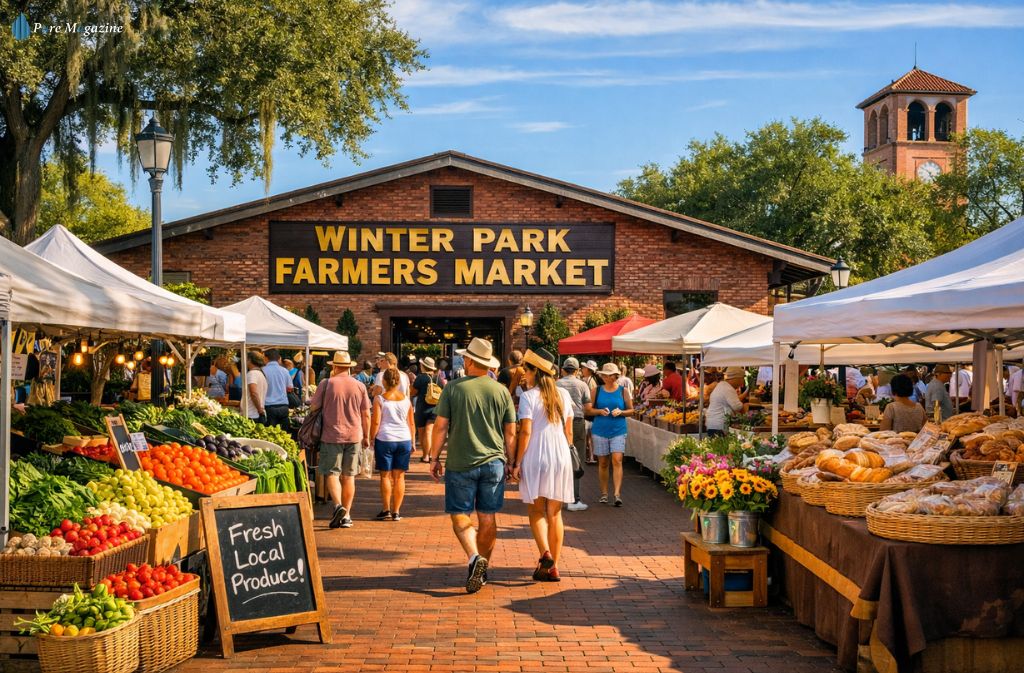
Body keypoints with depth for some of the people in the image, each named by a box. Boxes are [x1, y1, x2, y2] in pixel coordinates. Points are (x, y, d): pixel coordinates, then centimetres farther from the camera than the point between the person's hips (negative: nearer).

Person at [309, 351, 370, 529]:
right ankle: (346, 515, 11)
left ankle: (338, 505, -20)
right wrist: (366, 436, 18)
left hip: (332, 435, -3)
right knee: (349, 476, 9)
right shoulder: (359, 386, 3)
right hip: (354, 436, 3)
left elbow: (313, 407, 0)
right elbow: (366, 415, 7)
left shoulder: (326, 384, -6)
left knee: (332, 473, 2)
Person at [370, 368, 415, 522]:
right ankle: (396, 512, 8)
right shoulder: (406, 399, 6)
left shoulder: (379, 399, -4)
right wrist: (412, 442, 18)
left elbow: (375, 422, -7)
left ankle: (386, 510, 6)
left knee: (385, 475, 6)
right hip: (404, 440, 3)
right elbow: (411, 423, 11)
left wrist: (371, 439, 2)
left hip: (385, 439, -3)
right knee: (399, 476, 6)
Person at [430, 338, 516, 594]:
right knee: (487, 518, 11)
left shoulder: (453, 388, -5)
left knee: (460, 515, 4)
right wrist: (510, 462, 16)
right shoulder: (501, 391, 2)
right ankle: (482, 569, 20)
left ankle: (474, 557, -18)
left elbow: (441, 426, -5)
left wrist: (434, 458, 5)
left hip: (460, 464, -3)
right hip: (494, 462, 3)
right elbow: (510, 432, 5)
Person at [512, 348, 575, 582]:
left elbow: (525, 432, -13)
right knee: (555, 514, 10)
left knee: (537, 511, 8)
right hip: (560, 457, 4)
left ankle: (545, 553, -15)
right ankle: (553, 567, 11)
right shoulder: (563, 395, 7)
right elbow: (569, 430, 10)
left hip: (535, 458, -4)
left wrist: (517, 462, -8)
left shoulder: (528, 397, -8)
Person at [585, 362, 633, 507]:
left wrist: (620, 412, -11)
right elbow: (587, 410, 6)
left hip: (618, 430, -1)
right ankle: (604, 494, 16)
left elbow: (631, 410, 8)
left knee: (617, 460, -13)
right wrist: (600, 411, -11)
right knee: (602, 463, 6)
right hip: (600, 430, 1)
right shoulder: (597, 391, 6)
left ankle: (617, 494, -16)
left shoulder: (623, 391, 4)